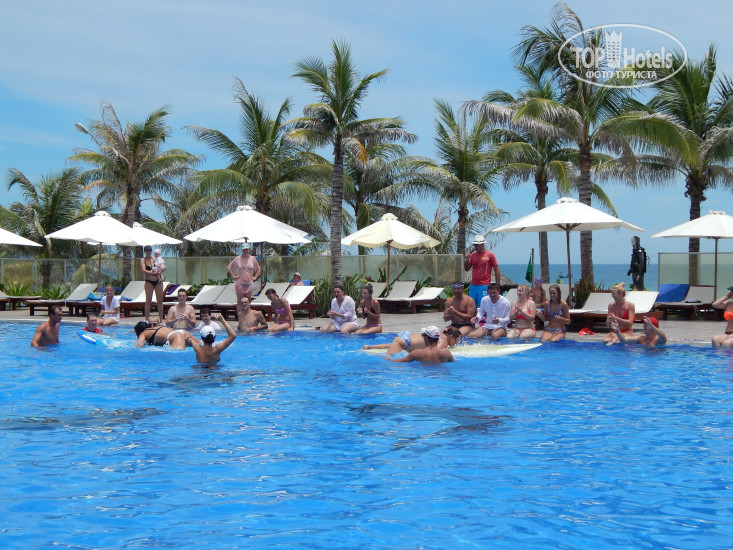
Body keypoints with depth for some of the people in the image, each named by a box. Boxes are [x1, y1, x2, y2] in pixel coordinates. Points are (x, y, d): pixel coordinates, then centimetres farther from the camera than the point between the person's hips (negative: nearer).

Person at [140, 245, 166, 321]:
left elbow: (164, 267, 1)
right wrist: (153, 273, -24)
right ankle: (147, 319, 3)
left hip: (158, 281, 3)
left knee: (160, 301, 4)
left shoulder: (156, 259, 10)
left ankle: (161, 319, 9)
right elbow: (143, 270, -12)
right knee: (148, 301, -1)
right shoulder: (143, 260, 3)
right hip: (149, 281, -3)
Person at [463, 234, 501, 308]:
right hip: (473, 285, 5)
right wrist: (466, 259, -6)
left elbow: (497, 271, -2)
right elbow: (466, 269, 13)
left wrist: (497, 286, -6)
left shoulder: (490, 255, -3)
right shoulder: (472, 255, 10)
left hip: (484, 286, -5)